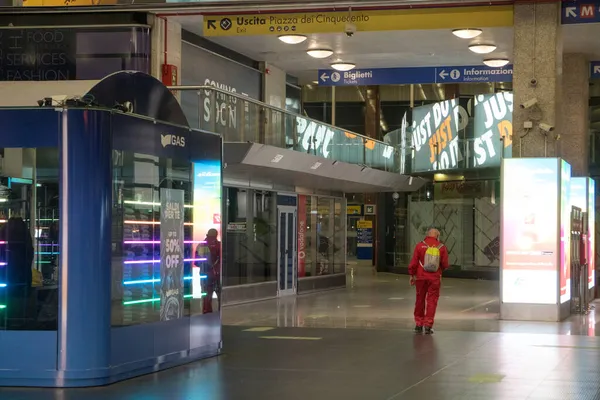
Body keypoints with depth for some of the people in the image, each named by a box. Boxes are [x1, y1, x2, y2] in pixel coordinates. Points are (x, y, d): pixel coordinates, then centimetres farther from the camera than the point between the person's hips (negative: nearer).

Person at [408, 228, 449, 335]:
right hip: (435, 278, -1)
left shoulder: (420, 246, -2)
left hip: (421, 277, 1)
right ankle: (428, 325, 0)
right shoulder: (441, 247, -1)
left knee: (420, 300, 12)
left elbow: (413, 263, -4)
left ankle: (419, 324, 18)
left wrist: (412, 275, 6)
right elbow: (445, 265, -1)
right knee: (431, 301, 4)